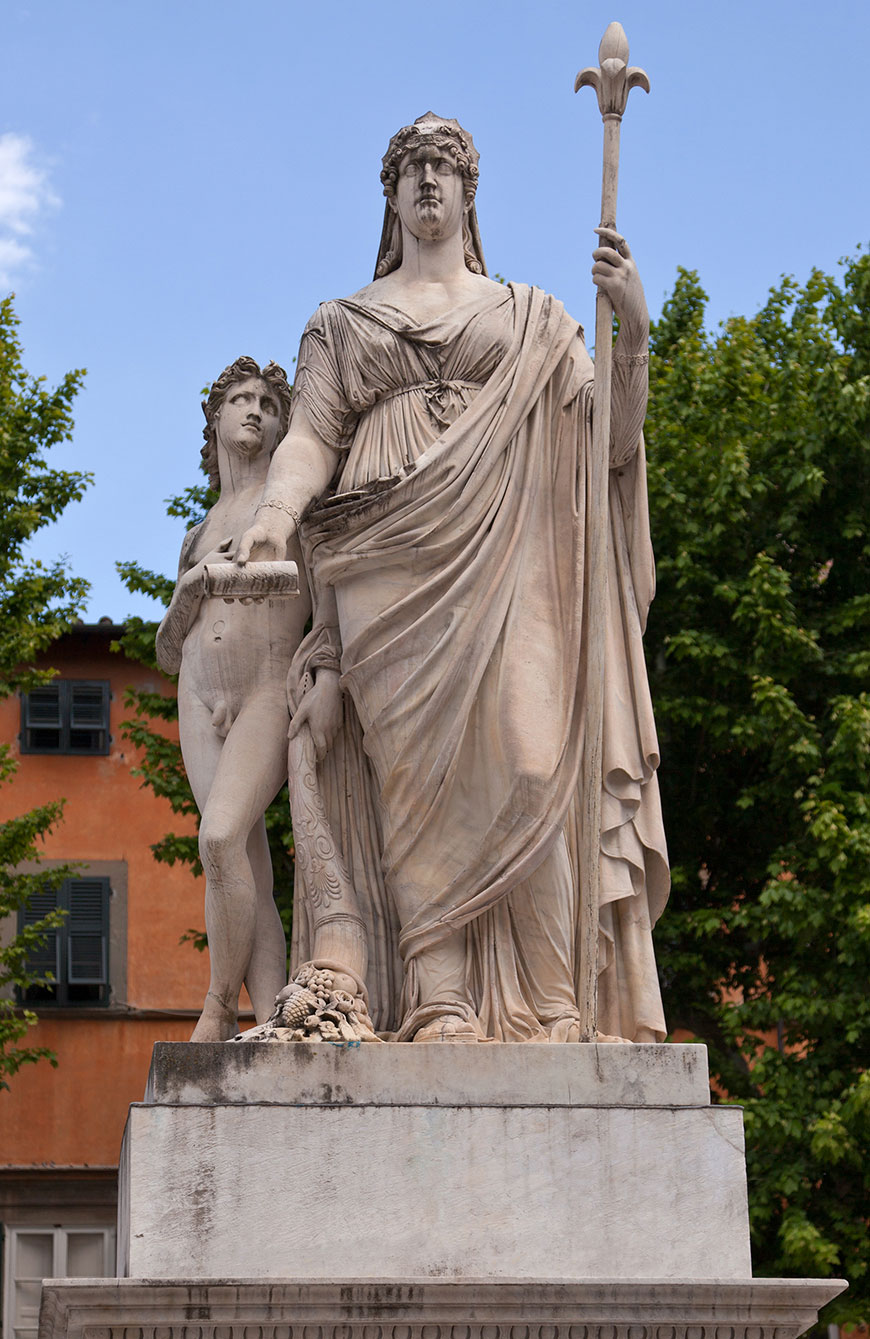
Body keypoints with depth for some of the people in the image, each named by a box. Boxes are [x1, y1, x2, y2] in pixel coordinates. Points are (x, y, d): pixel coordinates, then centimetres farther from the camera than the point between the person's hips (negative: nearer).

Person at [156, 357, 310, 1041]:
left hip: (272, 695, -4)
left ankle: (219, 1010, -15)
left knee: (222, 836, -26)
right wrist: (193, 587, 3)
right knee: (250, 873, -7)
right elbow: (169, 651, 21)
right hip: (202, 700, 5)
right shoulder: (199, 536, 23)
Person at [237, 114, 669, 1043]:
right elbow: (310, 439, 10)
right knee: (416, 766, -13)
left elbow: (610, 439, 10)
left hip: (500, 559, 0)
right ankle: (440, 1003, -18)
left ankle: (553, 1001, -19)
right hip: (389, 561, 0)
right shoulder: (342, 324, 24)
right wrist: (276, 513, -12)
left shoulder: (528, 318, 22)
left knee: (525, 755, -17)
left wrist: (632, 330, -6)